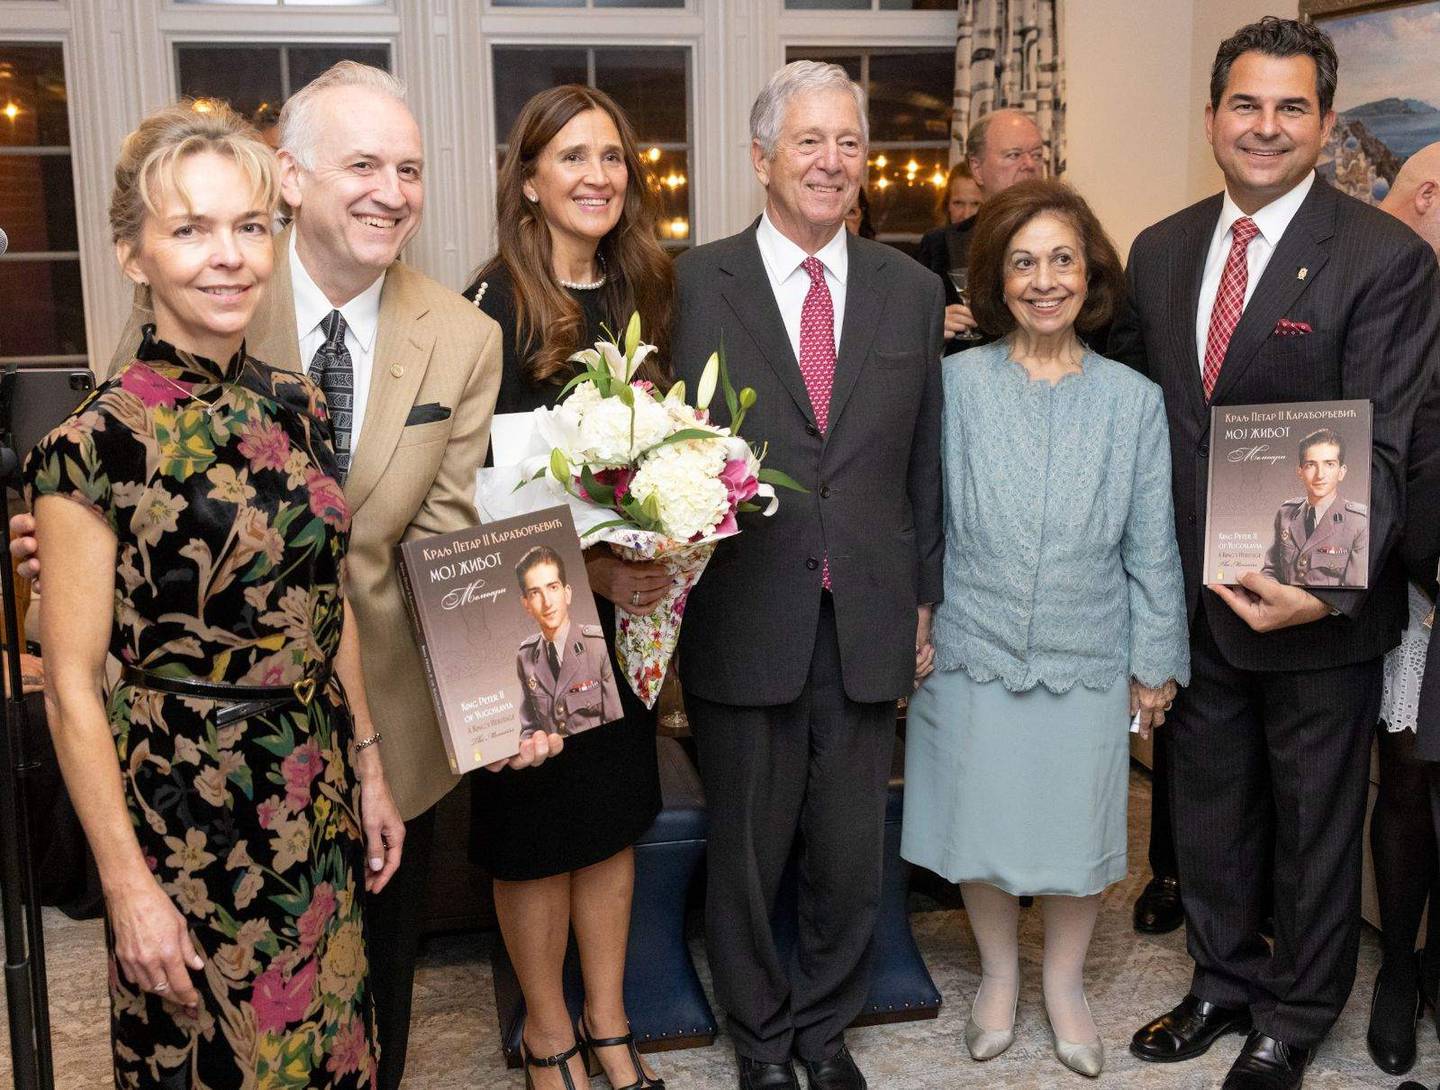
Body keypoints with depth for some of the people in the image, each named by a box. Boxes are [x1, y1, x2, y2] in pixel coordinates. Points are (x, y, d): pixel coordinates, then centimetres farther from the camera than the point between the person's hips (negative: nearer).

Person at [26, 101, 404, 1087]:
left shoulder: (299, 407, 2)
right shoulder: (97, 442, -16)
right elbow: (74, 686, -13)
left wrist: (368, 769, 12)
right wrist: (128, 885, -12)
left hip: (317, 804, 6)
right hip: (184, 816, -5)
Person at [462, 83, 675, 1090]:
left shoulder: (640, 295, 6)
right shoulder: (498, 305, -12)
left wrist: (653, 568, -4)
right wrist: (588, 566, -21)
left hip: (628, 598, 6)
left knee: (614, 812, 15)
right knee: (536, 822, 9)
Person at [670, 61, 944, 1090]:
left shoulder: (912, 290, 7)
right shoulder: (697, 282, -2)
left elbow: (925, 463, 10)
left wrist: (925, 601, 10)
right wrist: (678, 599, -7)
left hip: (869, 621, 2)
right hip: (744, 621, -2)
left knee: (853, 853, 13)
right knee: (747, 852, 13)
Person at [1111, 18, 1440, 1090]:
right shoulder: (1160, 251, 4)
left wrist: (1328, 587, -30)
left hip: (1317, 604, -4)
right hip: (1192, 594, 5)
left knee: (1314, 821, 15)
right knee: (1209, 805, 20)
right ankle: (1225, 980, 43)